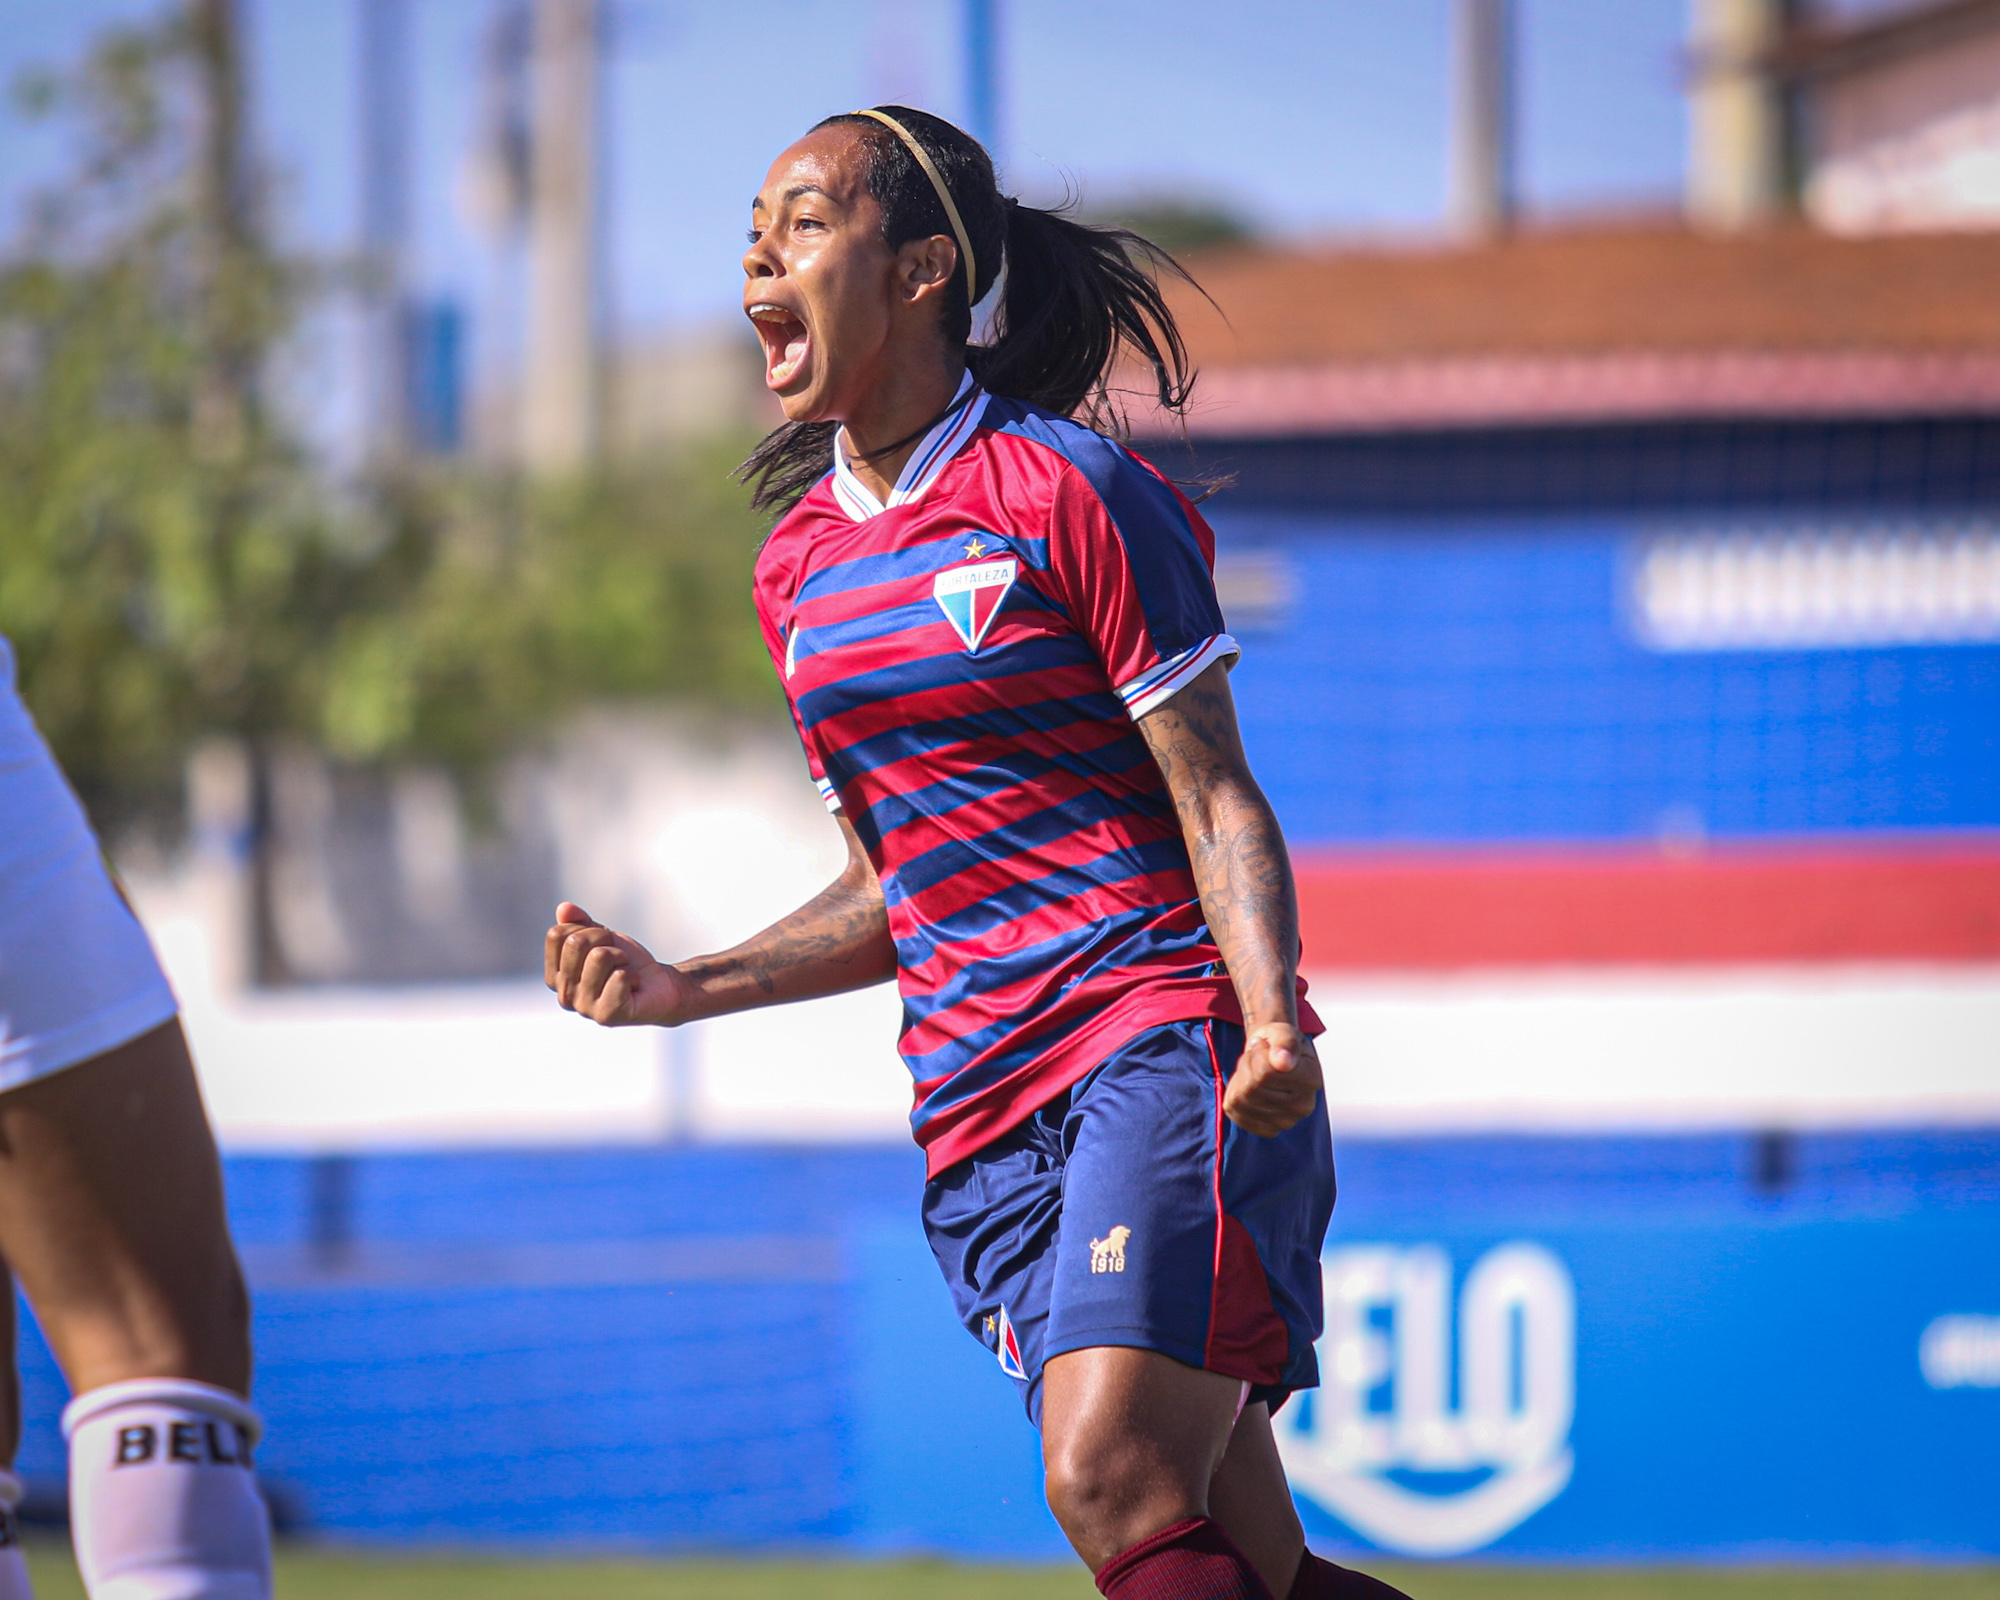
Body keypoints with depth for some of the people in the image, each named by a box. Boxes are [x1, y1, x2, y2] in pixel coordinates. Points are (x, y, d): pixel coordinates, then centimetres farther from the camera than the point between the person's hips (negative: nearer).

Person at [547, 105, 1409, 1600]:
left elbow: (1218, 800, -6)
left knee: (1110, 1475, -24)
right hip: (981, 1112, 6)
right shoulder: (802, 565, 16)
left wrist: (1271, 1022, -23)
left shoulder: (1068, 490, -4)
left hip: (1166, 1041, -6)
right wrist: (681, 989, 12)